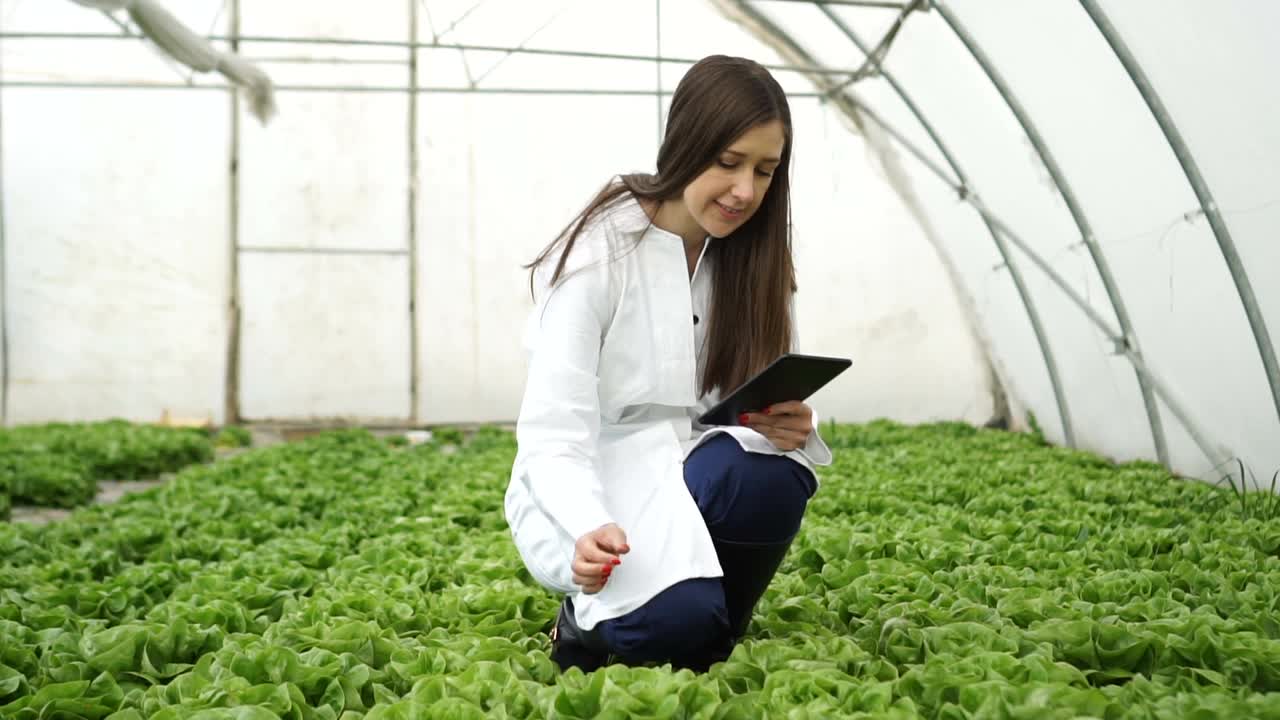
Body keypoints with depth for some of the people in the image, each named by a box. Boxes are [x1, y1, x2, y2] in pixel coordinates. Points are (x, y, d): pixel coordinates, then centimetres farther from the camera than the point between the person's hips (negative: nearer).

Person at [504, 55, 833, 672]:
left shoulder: (751, 257, 0)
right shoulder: (599, 252, -16)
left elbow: (768, 406, 2)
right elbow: (553, 431, -21)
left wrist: (788, 426, -23)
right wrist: (588, 528, -40)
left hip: (695, 479, 5)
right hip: (591, 487, -4)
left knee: (770, 476, -31)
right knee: (677, 621, -33)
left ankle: (708, 642, -3)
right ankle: (588, 623, 4)